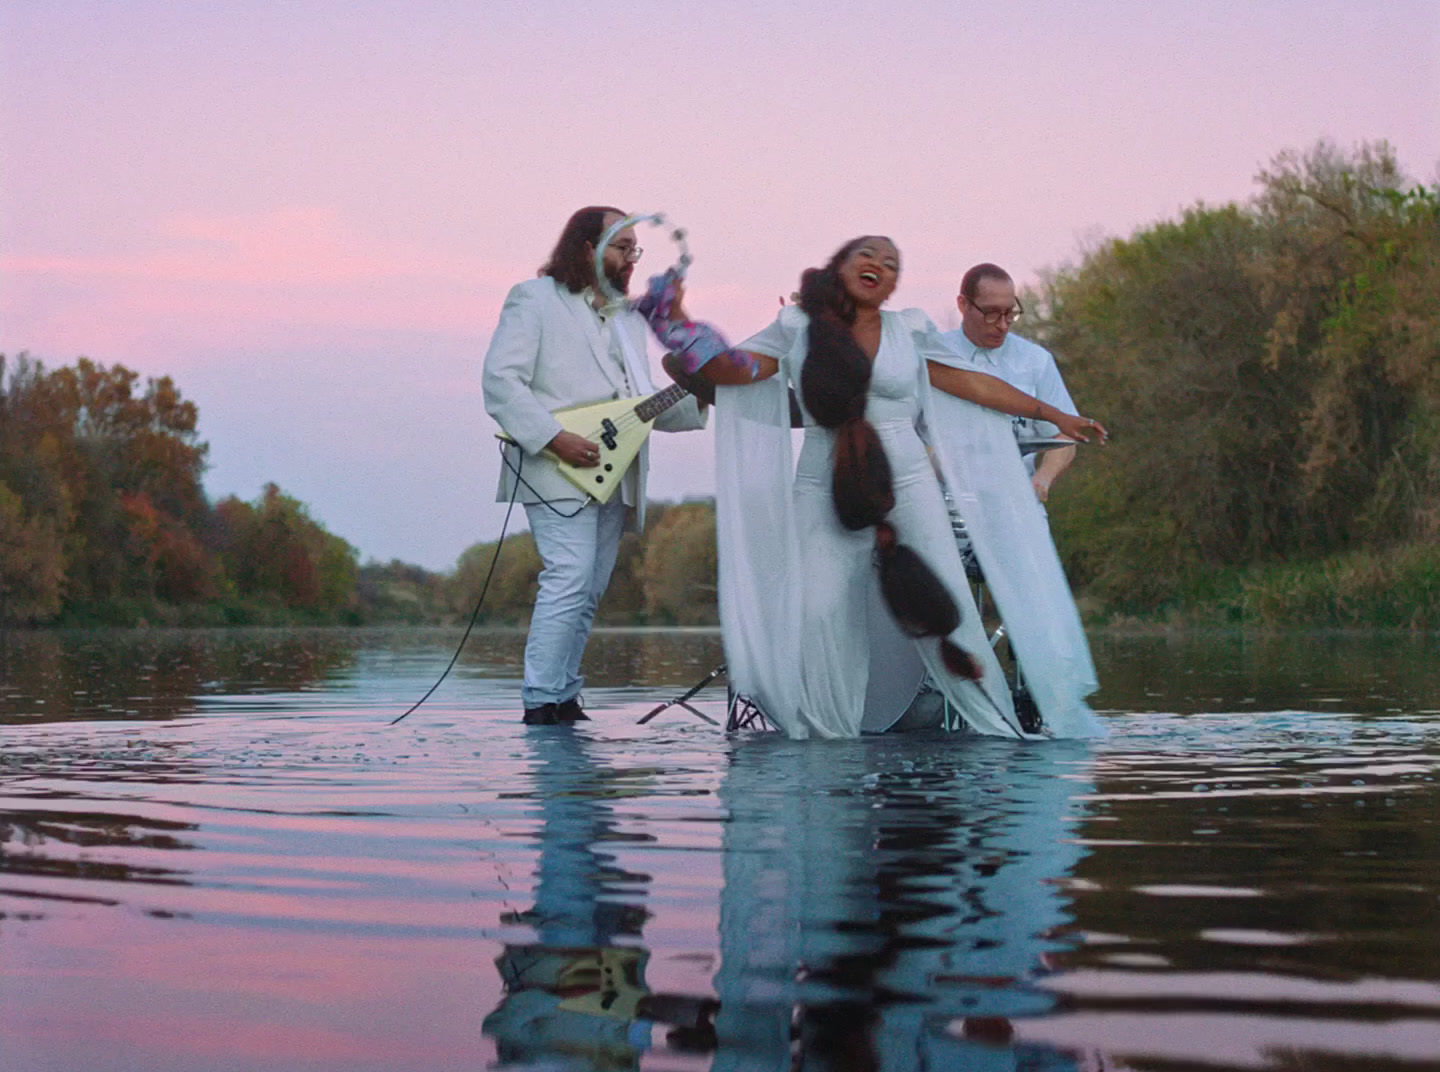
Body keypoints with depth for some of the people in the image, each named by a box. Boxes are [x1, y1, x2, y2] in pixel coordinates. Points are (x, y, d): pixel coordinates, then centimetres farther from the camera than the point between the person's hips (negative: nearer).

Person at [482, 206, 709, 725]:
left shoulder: (630, 320, 24)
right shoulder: (534, 299, 1)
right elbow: (500, 381, -10)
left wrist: (696, 401, 4)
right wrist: (556, 439, -18)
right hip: (558, 473, -7)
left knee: (588, 594, 6)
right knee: (570, 580, -18)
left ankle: (564, 697, 11)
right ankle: (542, 699, -16)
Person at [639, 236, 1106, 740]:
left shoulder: (909, 330, 9)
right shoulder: (799, 328, 5)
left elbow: (971, 383, 13)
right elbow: (735, 369, -2)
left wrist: (1053, 415, 15)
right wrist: (678, 326, -16)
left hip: (908, 484, 1)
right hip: (824, 491, -1)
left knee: (944, 603, -2)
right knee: (819, 612, -10)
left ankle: (997, 725, 7)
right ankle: (828, 734, 3)